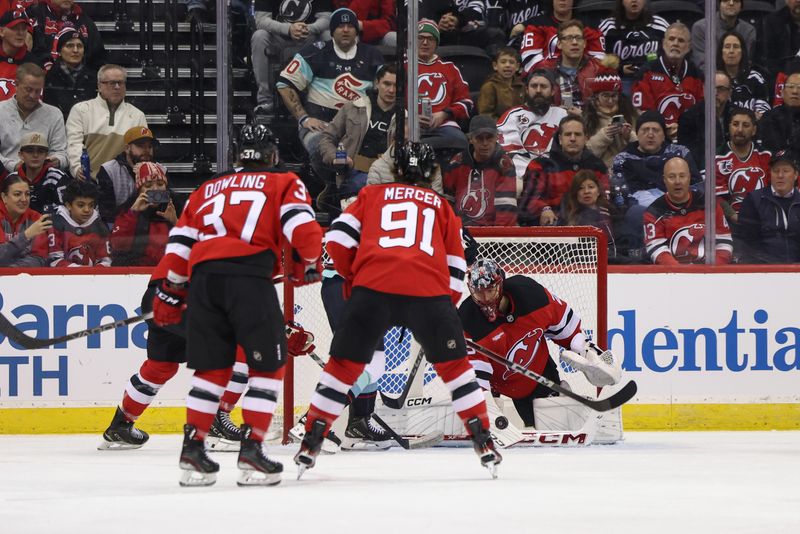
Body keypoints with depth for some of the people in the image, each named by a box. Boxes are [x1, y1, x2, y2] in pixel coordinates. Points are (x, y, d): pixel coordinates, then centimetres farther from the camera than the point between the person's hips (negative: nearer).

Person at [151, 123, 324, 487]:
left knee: (212, 367, 15)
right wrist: (309, 265, 19)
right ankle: (251, 450, -3)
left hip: (202, 277, 4)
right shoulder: (284, 184, 18)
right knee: (268, 365, 7)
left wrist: (169, 293, 31)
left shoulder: (207, 190, 29)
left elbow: (179, 243, 23)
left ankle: (192, 449, 7)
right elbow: (303, 227, 1)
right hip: (249, 274, -4)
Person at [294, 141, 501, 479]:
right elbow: (455, 270, 23)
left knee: (344, 363, 10)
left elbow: (338, 239, 13)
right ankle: (484, 441, 10)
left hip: (373, 286, 0)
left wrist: (352, 276, 28)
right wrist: (445, 309, 32)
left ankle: (311, 442, 6)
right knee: (454, 364, 15)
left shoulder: (372, 195, 24)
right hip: (429, 291, 0)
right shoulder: (442, 207, 27)